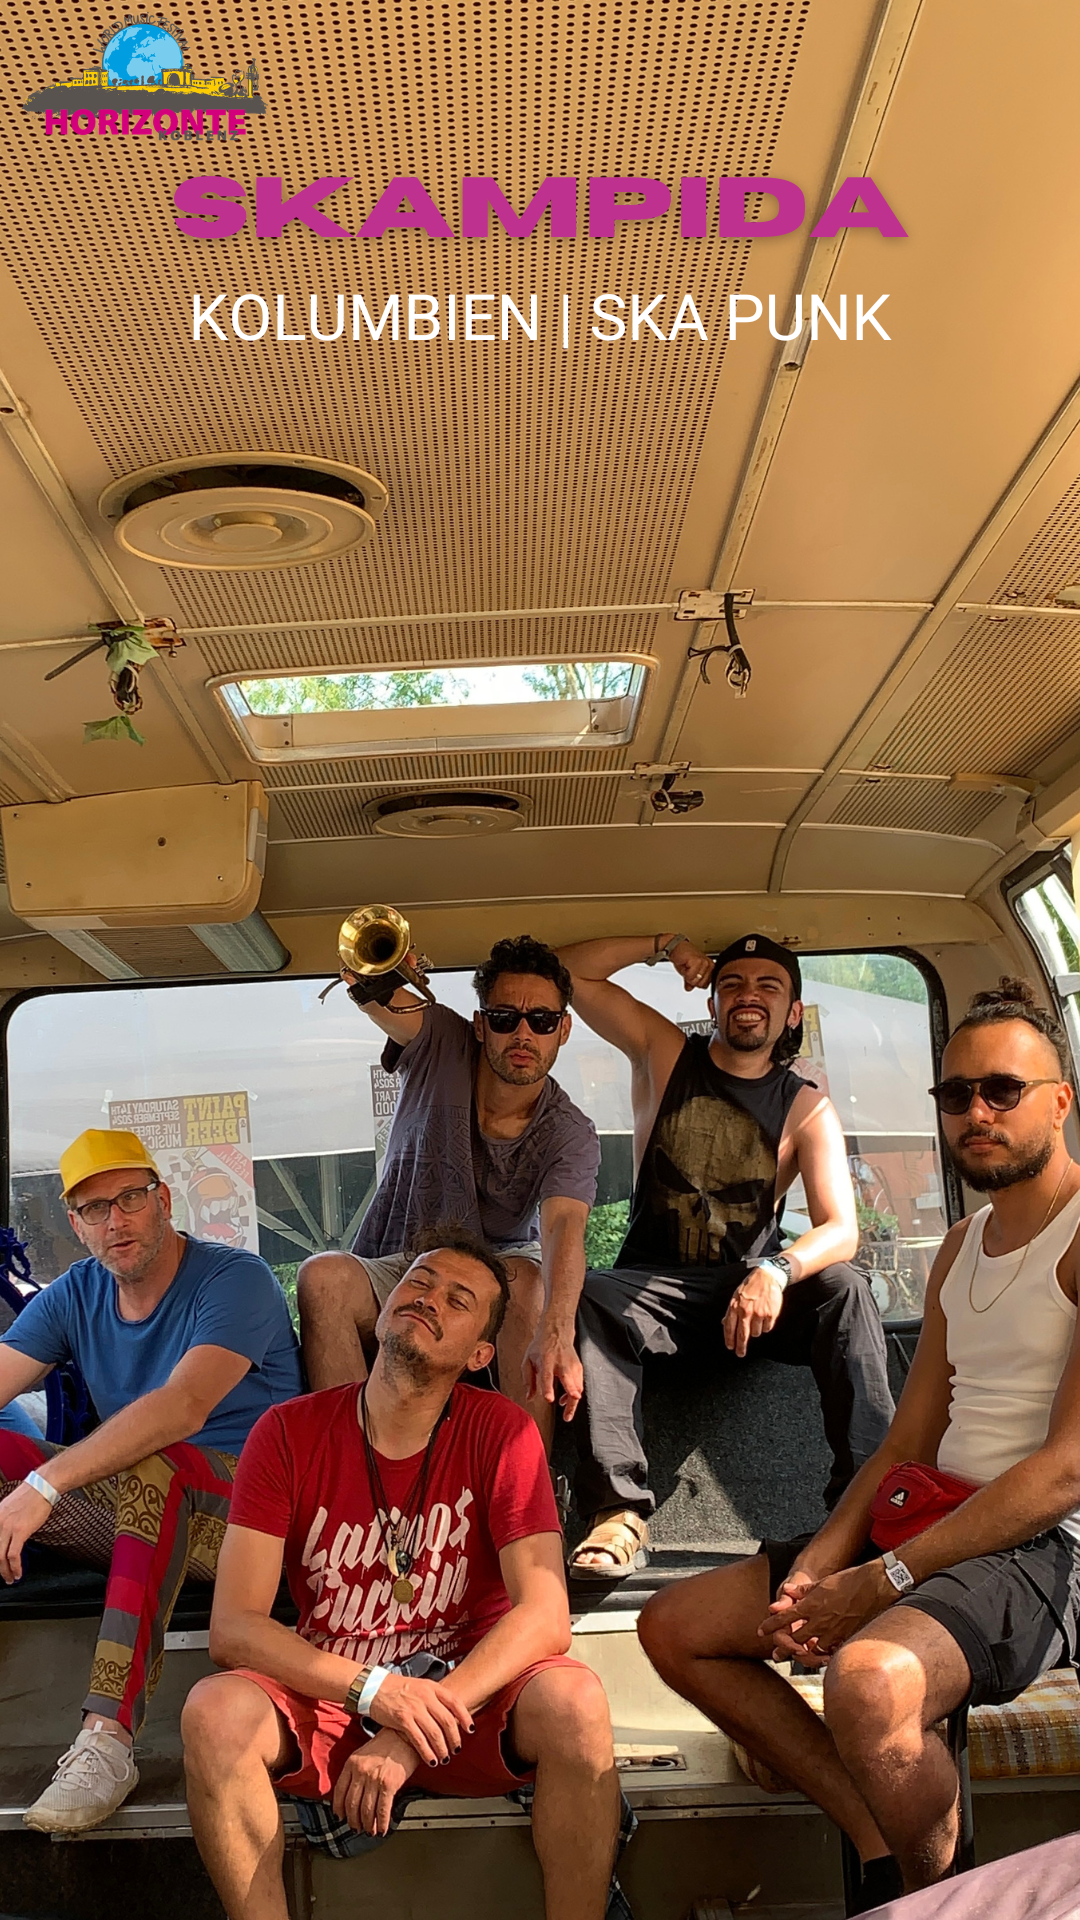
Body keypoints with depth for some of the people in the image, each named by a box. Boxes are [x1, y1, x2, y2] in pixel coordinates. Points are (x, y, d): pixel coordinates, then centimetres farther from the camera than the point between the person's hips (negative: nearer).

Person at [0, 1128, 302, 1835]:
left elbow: (185, 1407, -30)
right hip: (146, 1510, 6)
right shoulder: (75, 1295, 7)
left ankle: (108, 1738, -42)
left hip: (254, 1509, -6)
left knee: (154, 1466, -38)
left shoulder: (236, 1279, -14)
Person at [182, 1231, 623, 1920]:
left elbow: (545, 1616, -16)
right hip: (328, 1698, 1)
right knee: (216, 1711, -29)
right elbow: (233, 1628, -12)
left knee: (575, 1700, -31)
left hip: (469, 1691, 0)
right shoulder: (290, 1433, -6)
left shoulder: (502, 1431, -8)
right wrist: (375, 1689, -27)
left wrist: (413, 1735, -27)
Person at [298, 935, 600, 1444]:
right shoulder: (442, 1046, -5)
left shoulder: (570, 1135, -11)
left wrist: (557, 1331, -50)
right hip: (394, 1271, 1)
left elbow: (563, 1227, -29)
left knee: (527, 1278, -35)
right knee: (322, 1276, -30)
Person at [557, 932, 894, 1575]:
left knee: (845, 1287, -29)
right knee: (590, 1298, -32)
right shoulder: (665, 1053, 4)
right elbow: (571, 971, 1)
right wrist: (664, 945, -4)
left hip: (753, 1281, 0)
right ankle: (620, 1509, -37)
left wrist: (775, 1272, -33)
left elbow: (841, 1228, -13)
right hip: (656, 1280, 0)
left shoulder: (807, 1108, 0)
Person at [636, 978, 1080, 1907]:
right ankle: (884, 1852, 1)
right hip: (928, 1526, 9)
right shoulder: (959, 1249, 17)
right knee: (674, 1627, 5)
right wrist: (816, 1568, -3)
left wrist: (882, 1581, -19)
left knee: (869, 1681, -37)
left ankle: (936, 1892, -6)